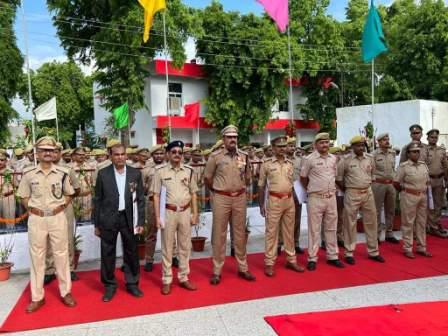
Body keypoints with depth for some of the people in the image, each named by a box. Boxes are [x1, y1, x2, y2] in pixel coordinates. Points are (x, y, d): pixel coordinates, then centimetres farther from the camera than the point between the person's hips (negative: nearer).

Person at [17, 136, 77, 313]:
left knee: (61, 255, 8)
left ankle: (65, 292, 22)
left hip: (57, 218, 0)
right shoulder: (28, 174, -1)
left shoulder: (62, 173, -2)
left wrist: (62, 205, -3)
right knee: (36, 257, 9)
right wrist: (31, 208, -3)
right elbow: (23, 196, 9)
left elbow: (69, 194, 10)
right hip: (36, 219, 1)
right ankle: (37, 296, 21)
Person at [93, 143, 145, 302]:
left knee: (131, 252, 10)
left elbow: (140, 199, 3)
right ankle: (110, 285, 24)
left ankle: (132, 283, 26)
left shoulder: (135, 173, 1)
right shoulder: (103, 174, -2)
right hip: (108, 218, -1)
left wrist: (141, 222, -1)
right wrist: (97, 224, 0)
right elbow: (97, 200, 1)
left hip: (128, 218, 1)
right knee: (107, 253, 7)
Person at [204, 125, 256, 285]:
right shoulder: (215, 156, -6)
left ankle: (243, 268, 24)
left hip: (240, 198, 3)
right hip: (221, 198, -3)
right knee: (219, 234, 4)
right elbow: (207, 178, 3)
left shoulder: (244, 156, 4)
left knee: (240, 233, 12)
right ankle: (217, 271, 14)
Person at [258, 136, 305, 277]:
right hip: (274, 200, -4)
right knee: (271, 232, 0)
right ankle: (269, 263, 7)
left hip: (289, 200, 4)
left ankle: (291, 260, 24)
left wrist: (291, 199, 15)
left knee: (289, 231, 12)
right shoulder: (267, 164, -4)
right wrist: (261, 204, -1)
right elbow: (261, 186, 1)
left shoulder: (290, 164, 8)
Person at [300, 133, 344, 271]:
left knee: (331, 228, 12)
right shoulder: (309, 159, -8)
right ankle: (312, 258, 10)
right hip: (315, 198, -5)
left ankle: (332, 256, 24)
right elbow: (303, 178, 2)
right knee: (314, 229, 2)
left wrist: (332, 189, 15)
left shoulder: (333, 158, 8)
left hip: (331, 198, 5)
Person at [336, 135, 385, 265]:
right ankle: (349, 253, 13)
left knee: (371, 222, 10)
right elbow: (338, 178, -1)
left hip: (368, 193, 5)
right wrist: (346, 190, 4)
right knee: (350, 223, 3)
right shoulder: (345, 160, -9)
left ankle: (373, 252, 24)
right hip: (352, 194, -4)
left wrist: (366, 185, 15)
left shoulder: (370, 158, 4)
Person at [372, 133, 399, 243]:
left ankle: (389, 234, 24)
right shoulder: (374, 154, -8)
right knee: (377, 210, 2)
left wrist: (394, 179, 13)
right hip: (378, 184, -5)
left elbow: (393, 167, 18)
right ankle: (376, 235, 11)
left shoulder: (392, 153, 9)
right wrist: (374, 180, -11)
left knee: (390, 210, 12)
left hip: (391, 184, 6)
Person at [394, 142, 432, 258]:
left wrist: (424, 192, 8)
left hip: (422, 196, 6)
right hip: (409, 197, -6)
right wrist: (404, 191, 4)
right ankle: (407, 249, 11)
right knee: (408, 223, 2)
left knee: (421, 223, 13)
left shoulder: (424, 165, 9)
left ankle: (421, 248, 25)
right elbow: (396, 183, -6)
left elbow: (428, 182, 17)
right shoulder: (403, 166, -8)